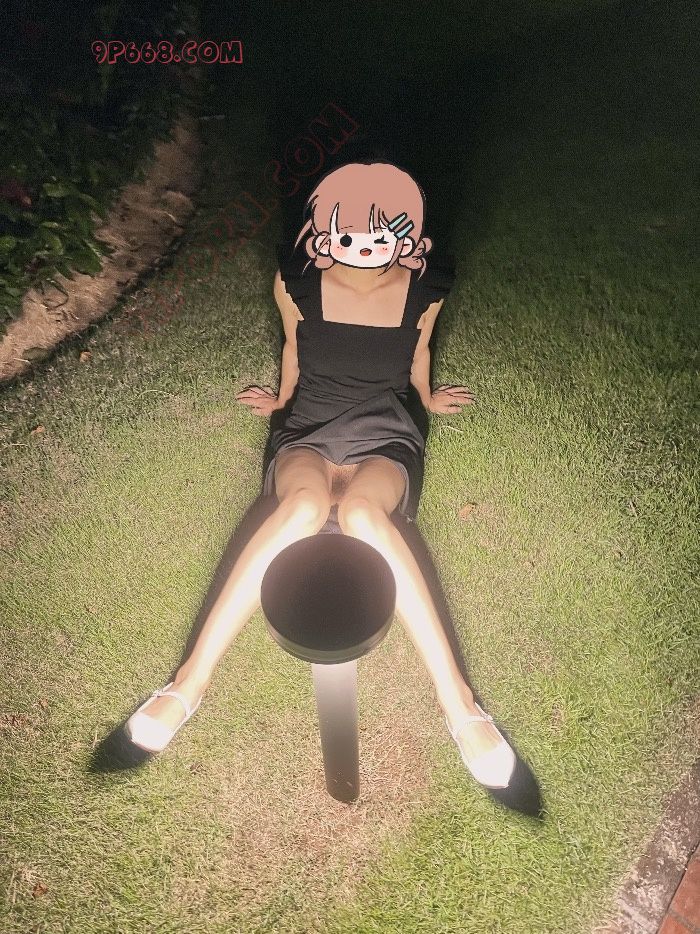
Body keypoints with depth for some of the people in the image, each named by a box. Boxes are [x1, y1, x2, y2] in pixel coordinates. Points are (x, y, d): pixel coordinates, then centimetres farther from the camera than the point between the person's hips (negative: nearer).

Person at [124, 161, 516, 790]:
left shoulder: (425, 288, -5)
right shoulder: (298, 281, -7)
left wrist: (428, 399, 31)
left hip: (386, 437, 0)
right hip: (308, 431, 1)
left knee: (362, 509, -39)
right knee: (306, 503, -38)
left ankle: (459, 704, -32)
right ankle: (192, 681, -27)